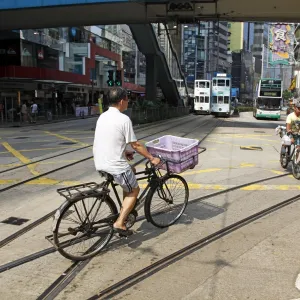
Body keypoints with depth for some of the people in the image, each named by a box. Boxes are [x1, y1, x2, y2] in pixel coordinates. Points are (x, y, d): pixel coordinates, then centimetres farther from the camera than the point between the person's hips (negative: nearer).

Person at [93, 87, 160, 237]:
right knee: (134, 191, 14)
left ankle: (126, 211, 31)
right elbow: (136, 145, -10)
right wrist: (152, 158, 2)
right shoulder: (124, 119, -15)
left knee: (131, 172, 30)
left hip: (99, 164, 8)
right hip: (115, 165, -8)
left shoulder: (103, 116, 10)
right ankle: (119, 223, 4)